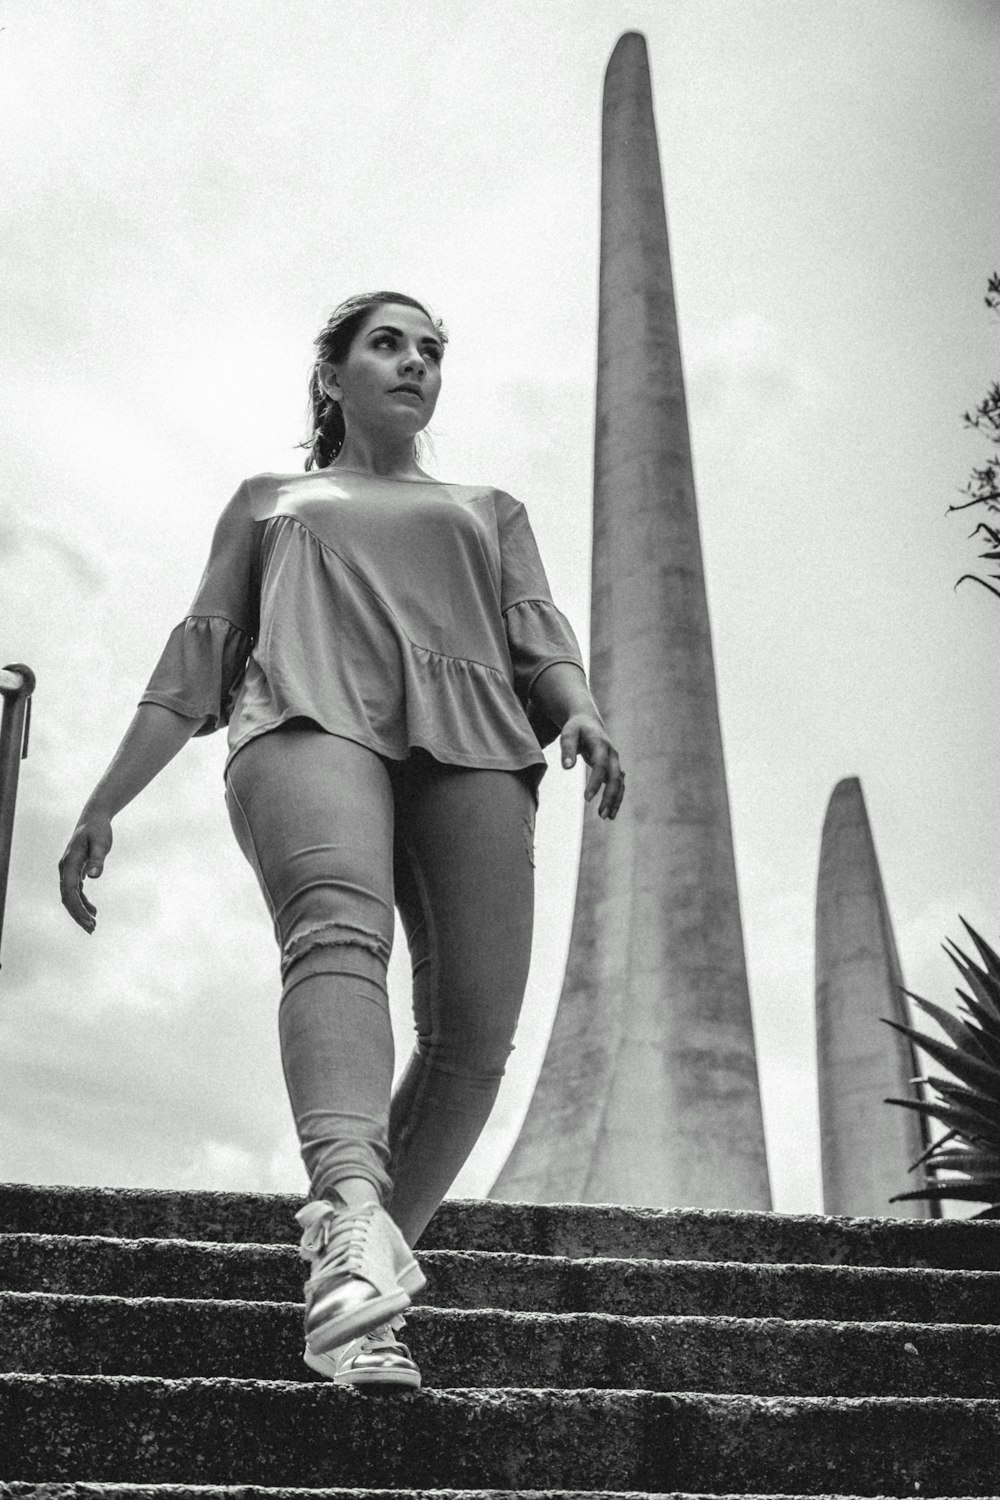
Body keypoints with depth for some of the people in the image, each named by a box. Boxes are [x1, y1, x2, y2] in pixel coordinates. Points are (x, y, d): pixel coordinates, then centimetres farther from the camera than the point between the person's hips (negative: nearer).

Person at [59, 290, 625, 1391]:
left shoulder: (490, 510, 34)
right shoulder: (269, 501, 32)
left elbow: (541, 642, 18)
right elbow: (196, 660, 25)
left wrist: (582, 715, -6)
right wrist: (102, 806, 15)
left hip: (469, 742, 3)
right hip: (311, 720, -2)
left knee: (475, 1024, -16)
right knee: (338, 927, -34)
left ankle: (354, 1260, -3)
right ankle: (353, 1215, -54)